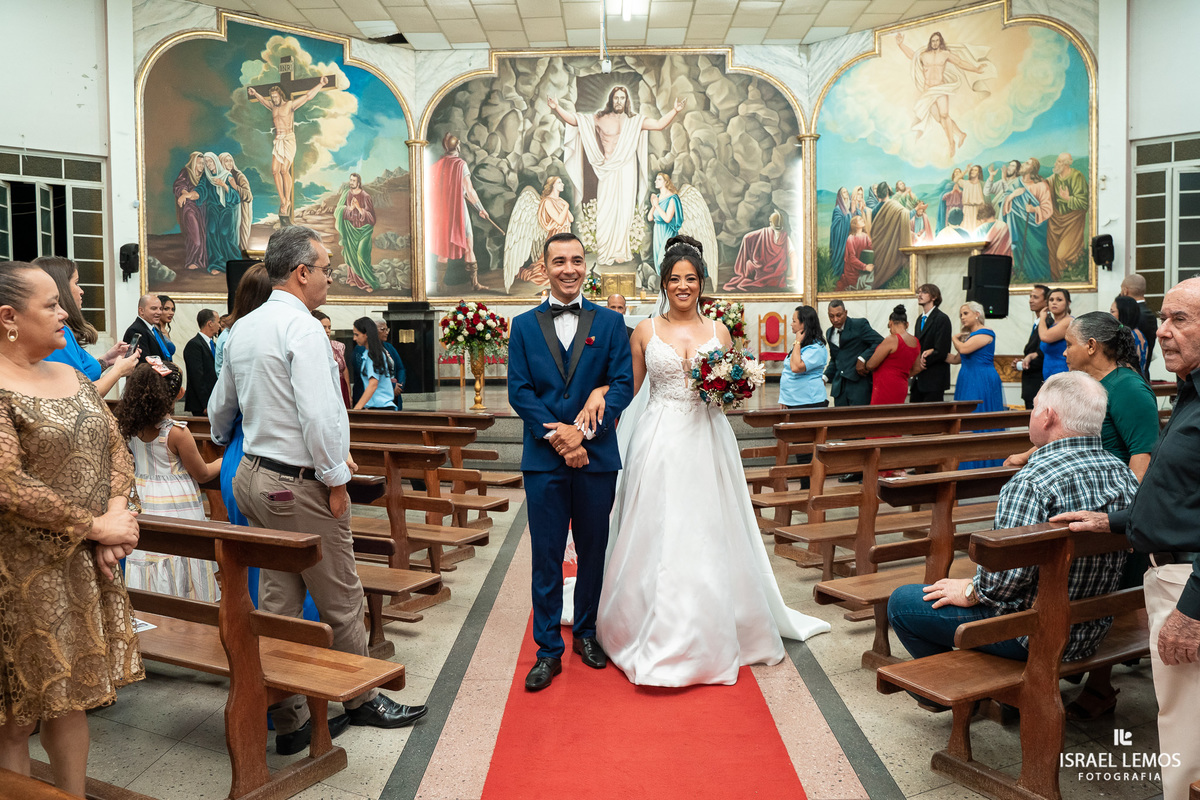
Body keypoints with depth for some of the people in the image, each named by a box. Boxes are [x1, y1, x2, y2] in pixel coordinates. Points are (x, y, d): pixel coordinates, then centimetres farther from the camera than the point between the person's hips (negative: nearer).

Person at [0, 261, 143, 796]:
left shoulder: (71, 376, 10)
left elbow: (116, 449, 11)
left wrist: (117, 513, -6)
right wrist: (97, 527, -16)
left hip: (87, 567, 7)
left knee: (71, 697, 16)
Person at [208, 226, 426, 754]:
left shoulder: (241, 330, 11)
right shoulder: (302, 328, -17)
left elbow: (220, 406, 24)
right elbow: (319, 414, -25)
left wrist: (225, 445, 42)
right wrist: (336, 479, -15)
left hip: (252, 476, 9)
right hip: (300, 484, -9)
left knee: (277, 602, 13)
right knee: (340, 601, 8)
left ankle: (289, 721, 22)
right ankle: (361, 700, 25)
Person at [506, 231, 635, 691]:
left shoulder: (610, 323, 5)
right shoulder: (523, 326, 6)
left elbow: (622, 385, -3)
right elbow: (518, 391, -1)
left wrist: (584, 430, -15)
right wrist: (555, 435, -13)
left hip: (597, 457, 1)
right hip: (544, 459, 0)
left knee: (593, 551, 13)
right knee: (546, 557, 4)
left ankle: (586, 633, 32)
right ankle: (548, 650, 14)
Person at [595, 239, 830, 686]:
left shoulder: (719, 332, 8)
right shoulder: (646, 331, 5)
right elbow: (628, 385, 7)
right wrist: (598, 392, -11)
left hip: (707, 441, 1)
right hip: (660, 441, -1)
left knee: (708, 535, 3)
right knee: (656, 535, 1)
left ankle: (708, 637, 20)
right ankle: (656, 633, 17)